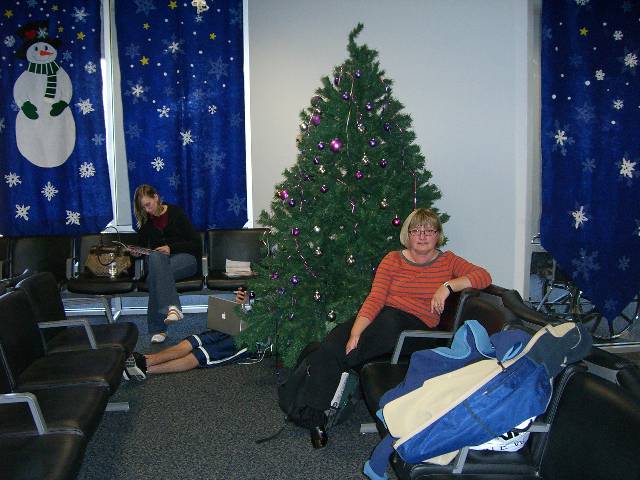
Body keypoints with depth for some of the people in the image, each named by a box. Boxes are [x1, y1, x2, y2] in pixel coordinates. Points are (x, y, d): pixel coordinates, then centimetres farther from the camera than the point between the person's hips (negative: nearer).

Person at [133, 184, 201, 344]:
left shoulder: (176, 213, -1)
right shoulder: (145, 221, 12)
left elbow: (195, 243, -3)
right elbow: (144, 246, 23)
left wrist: (172, 248, -15)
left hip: (184, 258, -3)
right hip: (157, 259, 3)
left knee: (155, 273, -36)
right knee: (155, 258, -37)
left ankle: (158, 329, -40)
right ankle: (172, 307, -51)